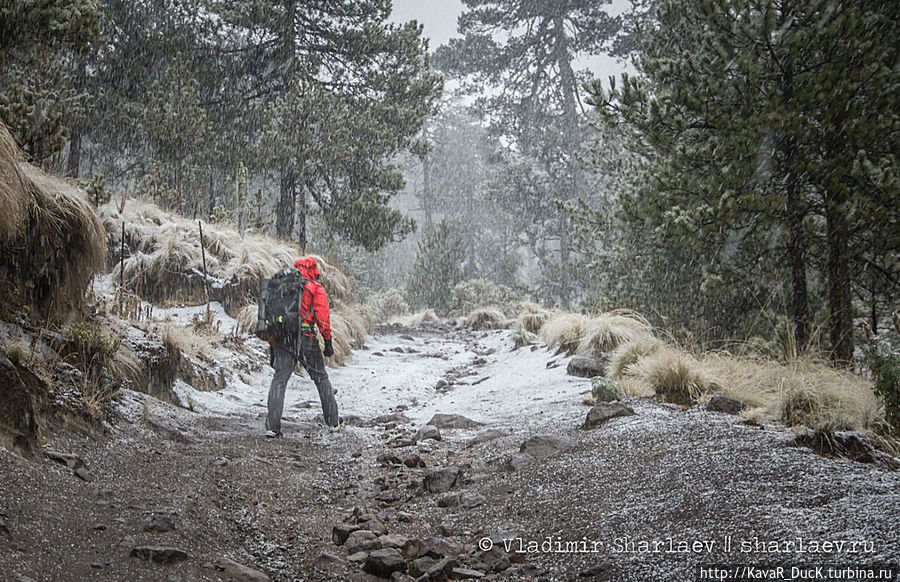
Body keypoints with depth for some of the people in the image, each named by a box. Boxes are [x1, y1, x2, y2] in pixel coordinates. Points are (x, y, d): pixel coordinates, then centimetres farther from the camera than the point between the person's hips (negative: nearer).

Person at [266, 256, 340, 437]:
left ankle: (272, 427, -11)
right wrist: (328, 342, -1)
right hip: (306, 339, -3)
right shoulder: (316, 288, 4)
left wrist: (272, 346, 19)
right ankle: (332, 419, 22)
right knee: (321, 378, 13)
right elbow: (322, 316, -5)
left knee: (279, 380, 0)